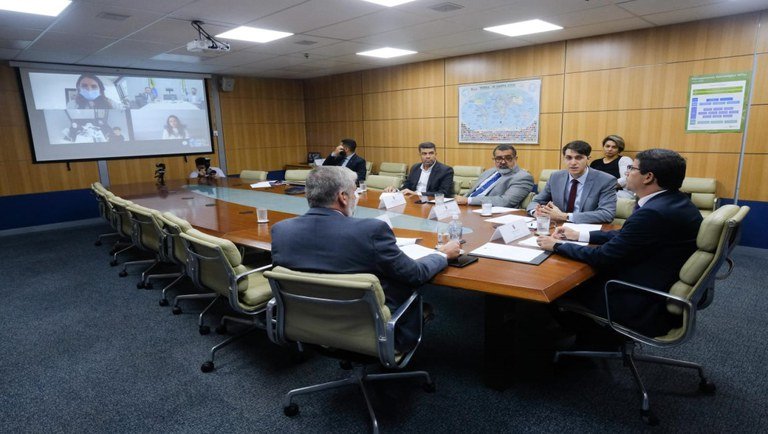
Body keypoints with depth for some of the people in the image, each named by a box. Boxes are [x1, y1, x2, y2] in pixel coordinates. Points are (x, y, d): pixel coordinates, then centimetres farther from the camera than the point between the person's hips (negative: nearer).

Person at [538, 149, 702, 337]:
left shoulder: (653, 212, -28)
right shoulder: (676, 201, 2)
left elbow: (603, 257, -21)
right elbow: (626, 236, 12)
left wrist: (557, 245, -8)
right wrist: (579, 235, 11)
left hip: (646, 309, -9)